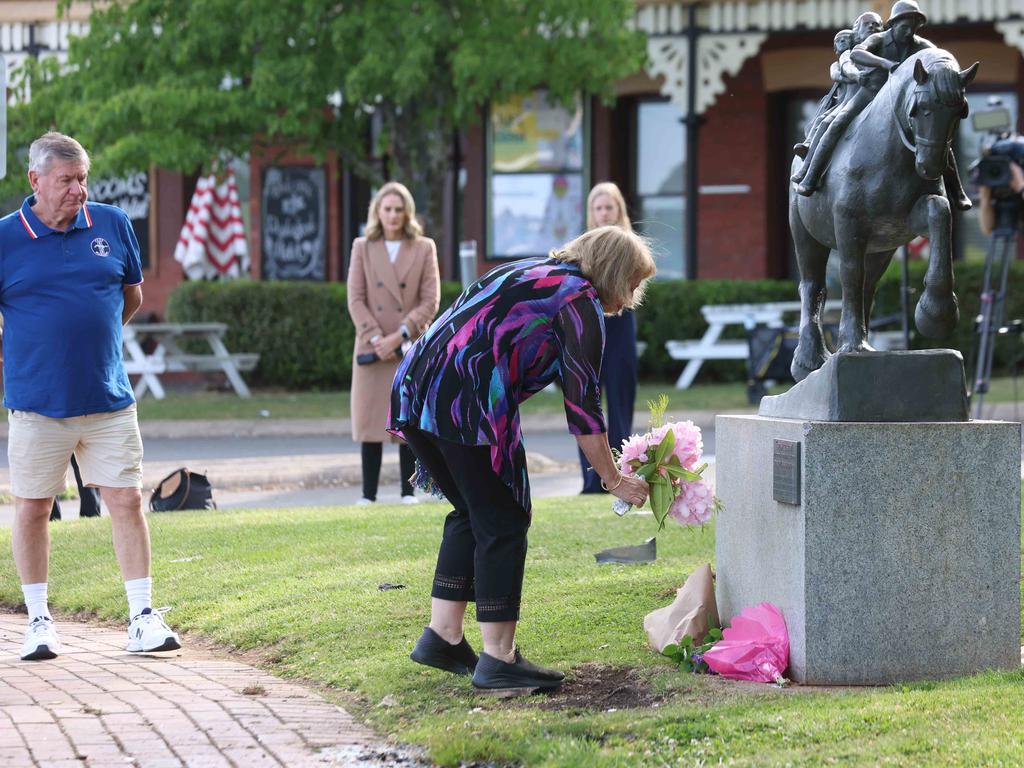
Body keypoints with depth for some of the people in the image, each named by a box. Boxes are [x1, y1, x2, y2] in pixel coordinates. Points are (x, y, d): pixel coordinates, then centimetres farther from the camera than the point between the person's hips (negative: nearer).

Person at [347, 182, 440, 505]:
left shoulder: (424, 248, 5)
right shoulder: (362, 248, 8)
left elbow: (431, 301, -2)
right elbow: (355, 299, 2)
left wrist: (399, 335, -13)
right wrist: (376, 338, -11)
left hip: (412, 347, 0)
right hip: (372, 348, 1)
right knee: (370, 421, -1)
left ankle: (409, 492, 6)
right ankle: (368, 494, 1)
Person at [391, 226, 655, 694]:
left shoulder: (530, 271, 28)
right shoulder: (581, 302, 2)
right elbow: (582, 406, -1)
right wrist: (614, 481, 7)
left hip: (413, 389, 9)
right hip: (467, 403, -9)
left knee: (471, 513, 20)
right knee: (503, 523, 0)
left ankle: (442, 636, 21)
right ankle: (497, 659, 0)